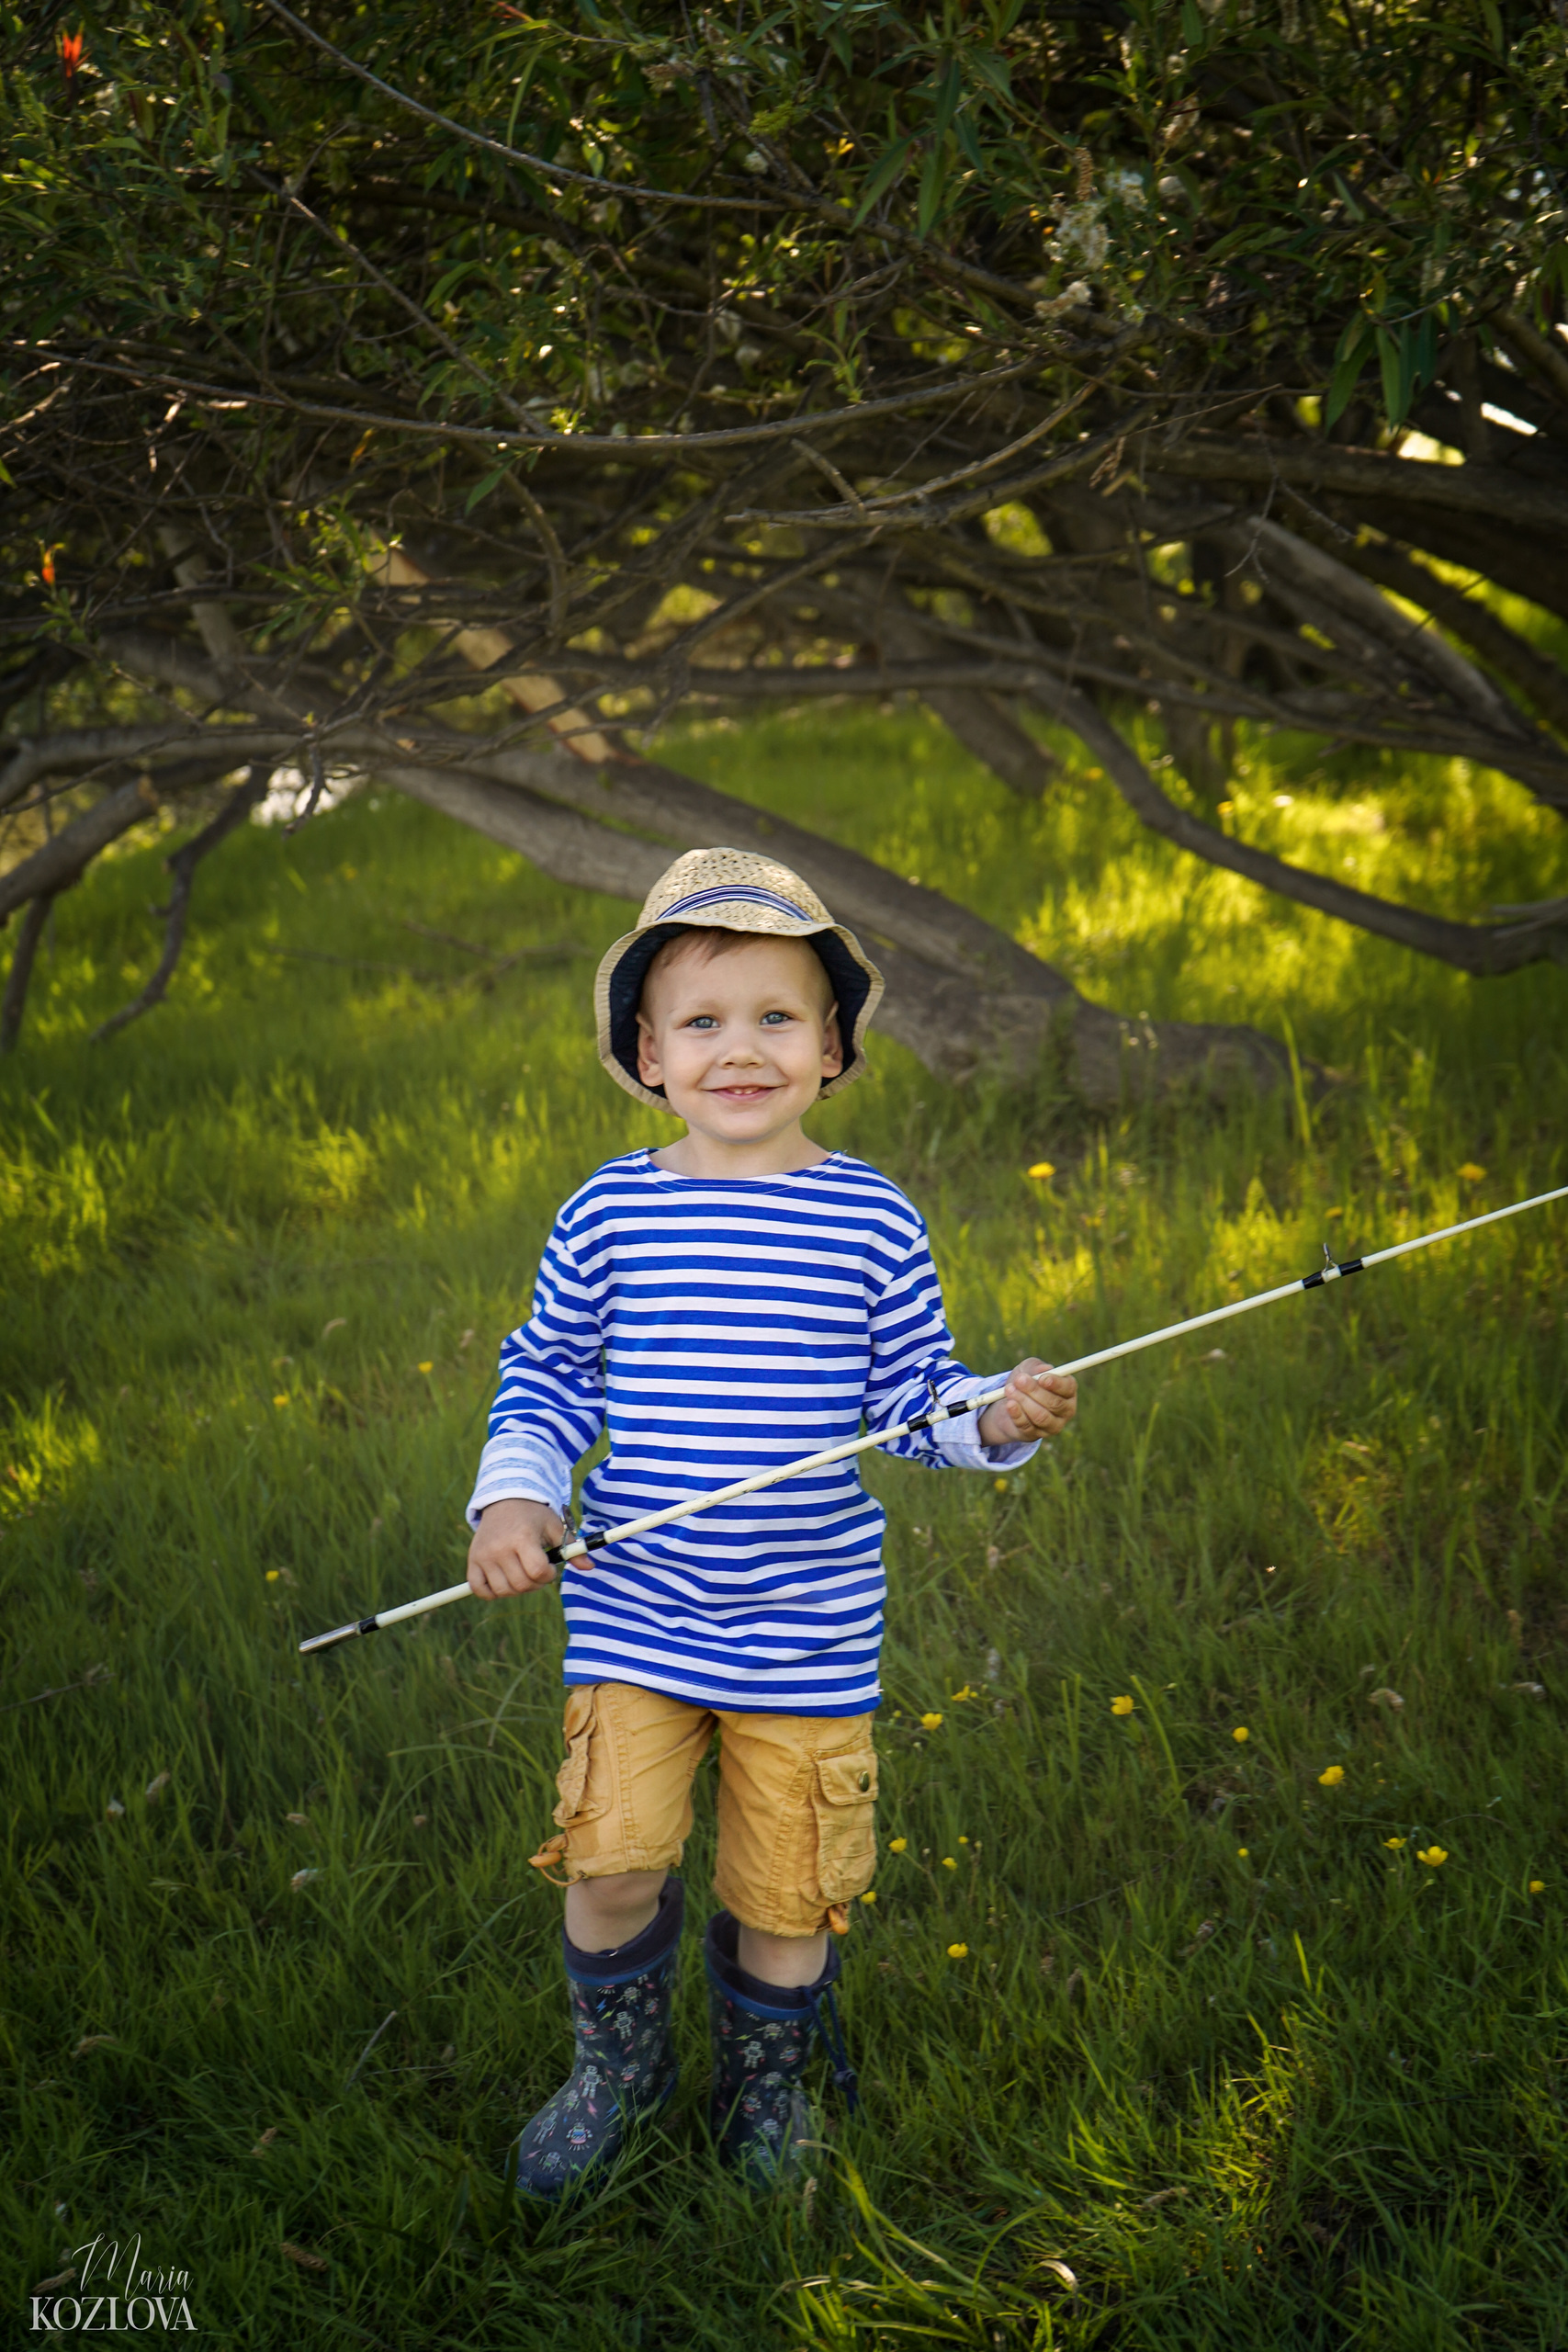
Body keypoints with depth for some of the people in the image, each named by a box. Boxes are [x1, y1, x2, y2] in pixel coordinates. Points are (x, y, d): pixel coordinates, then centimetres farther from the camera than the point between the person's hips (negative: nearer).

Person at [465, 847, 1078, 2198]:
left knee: (789, 1890, 8)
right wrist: (515, 1495, -7)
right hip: (633, 1614, 0)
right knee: (611, 1860, -4)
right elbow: (548, 1374, 8)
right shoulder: (609, 1214, -1)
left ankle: (765, 2087, 38)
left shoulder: (873, 1222, -3)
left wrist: (995, 1419, -17)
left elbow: (909, 1397, 2)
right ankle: (621, 2066, 28)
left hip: (809, 1629, 0)